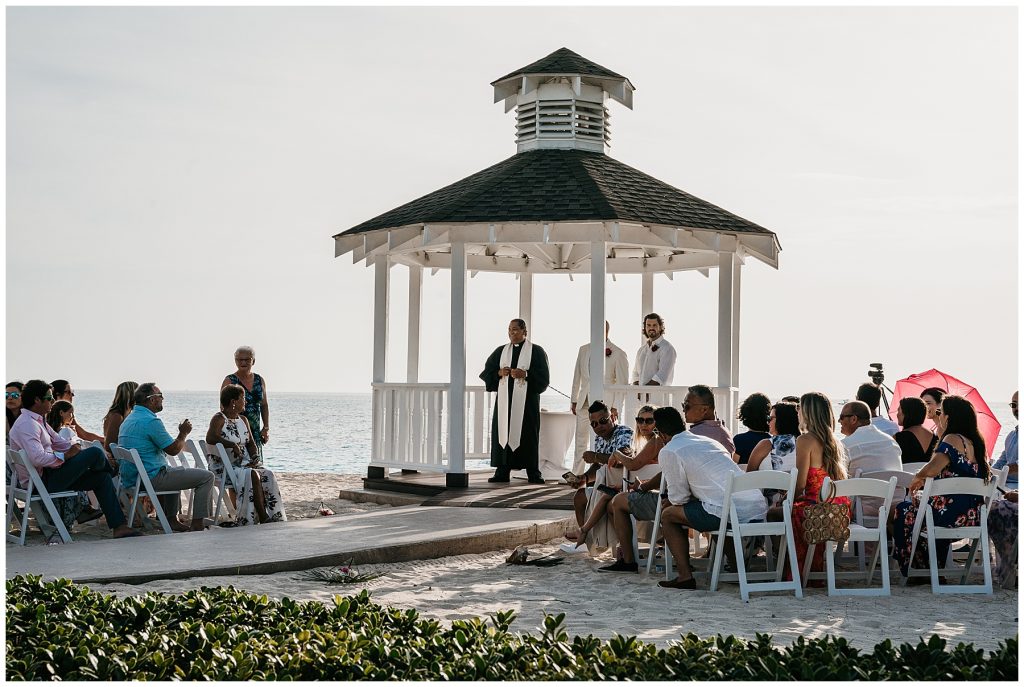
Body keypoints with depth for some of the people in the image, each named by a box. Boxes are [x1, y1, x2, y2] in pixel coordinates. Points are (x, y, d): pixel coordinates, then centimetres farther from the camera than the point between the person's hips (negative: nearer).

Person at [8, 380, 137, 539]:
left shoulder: (39, 421, 17)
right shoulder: (27, 424, -18)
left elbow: (60, 443, 20)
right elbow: (37, 458, -30)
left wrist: (77, 449, 5)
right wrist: (66, 456, -19)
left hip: (48, 475, 11)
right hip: (42, 482, -11)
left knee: (101, 478, 5)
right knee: (94, 453, -16)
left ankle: (119, 526, 2)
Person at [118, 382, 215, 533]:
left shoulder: (129, 419, 14)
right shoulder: (151, 421, -18)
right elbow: (174, 450, -13)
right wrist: (183, 433, 3)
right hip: (151, 478, -10)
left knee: (175, 472, 39)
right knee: (206, 477, -4)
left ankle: (171, 520, 33)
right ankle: (197, 525, -4)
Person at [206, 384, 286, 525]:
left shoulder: (243, 420, 18)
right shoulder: (219, 419, -6)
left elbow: (250, 443, 16)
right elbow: (210, 438, -24)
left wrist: (255, 457, -5)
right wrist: (233, 445, -30)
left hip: (245, 463, 7)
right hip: (224, 466, -7)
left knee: (268, 475, -20)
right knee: (253, 476, -31)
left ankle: (273, 517, -25)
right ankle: (263, 518, -28)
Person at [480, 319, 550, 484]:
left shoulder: (536, 351, 3)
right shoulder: (501, 351, 14)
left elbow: (543, 377, -3)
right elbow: (486, 373, 12)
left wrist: (525, 374, -17)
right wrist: (499, 373, -7)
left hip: (527, 401, -3)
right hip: (505, 400, 3)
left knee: (528, 435, -4)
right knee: (503, 432, -2)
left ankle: (533, 473, 0)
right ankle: (502, 472, 1)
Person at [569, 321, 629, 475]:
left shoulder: (618, 354, -5)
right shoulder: (584, 350, 11)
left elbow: (623, 383, -5)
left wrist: (615, 407, -10)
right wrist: (574, 400, 14)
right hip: (584, 403, 5)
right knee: (580, 443, 8)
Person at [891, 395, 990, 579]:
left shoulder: (953, 439, -15)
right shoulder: (974, 441, 11)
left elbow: (933, 468, -30)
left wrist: (917, 478, -9)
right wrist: (940, 430, 27)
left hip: (952, 515, -9)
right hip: (972, 516, 9)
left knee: (902, 510, 16)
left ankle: (916, 568, 23)